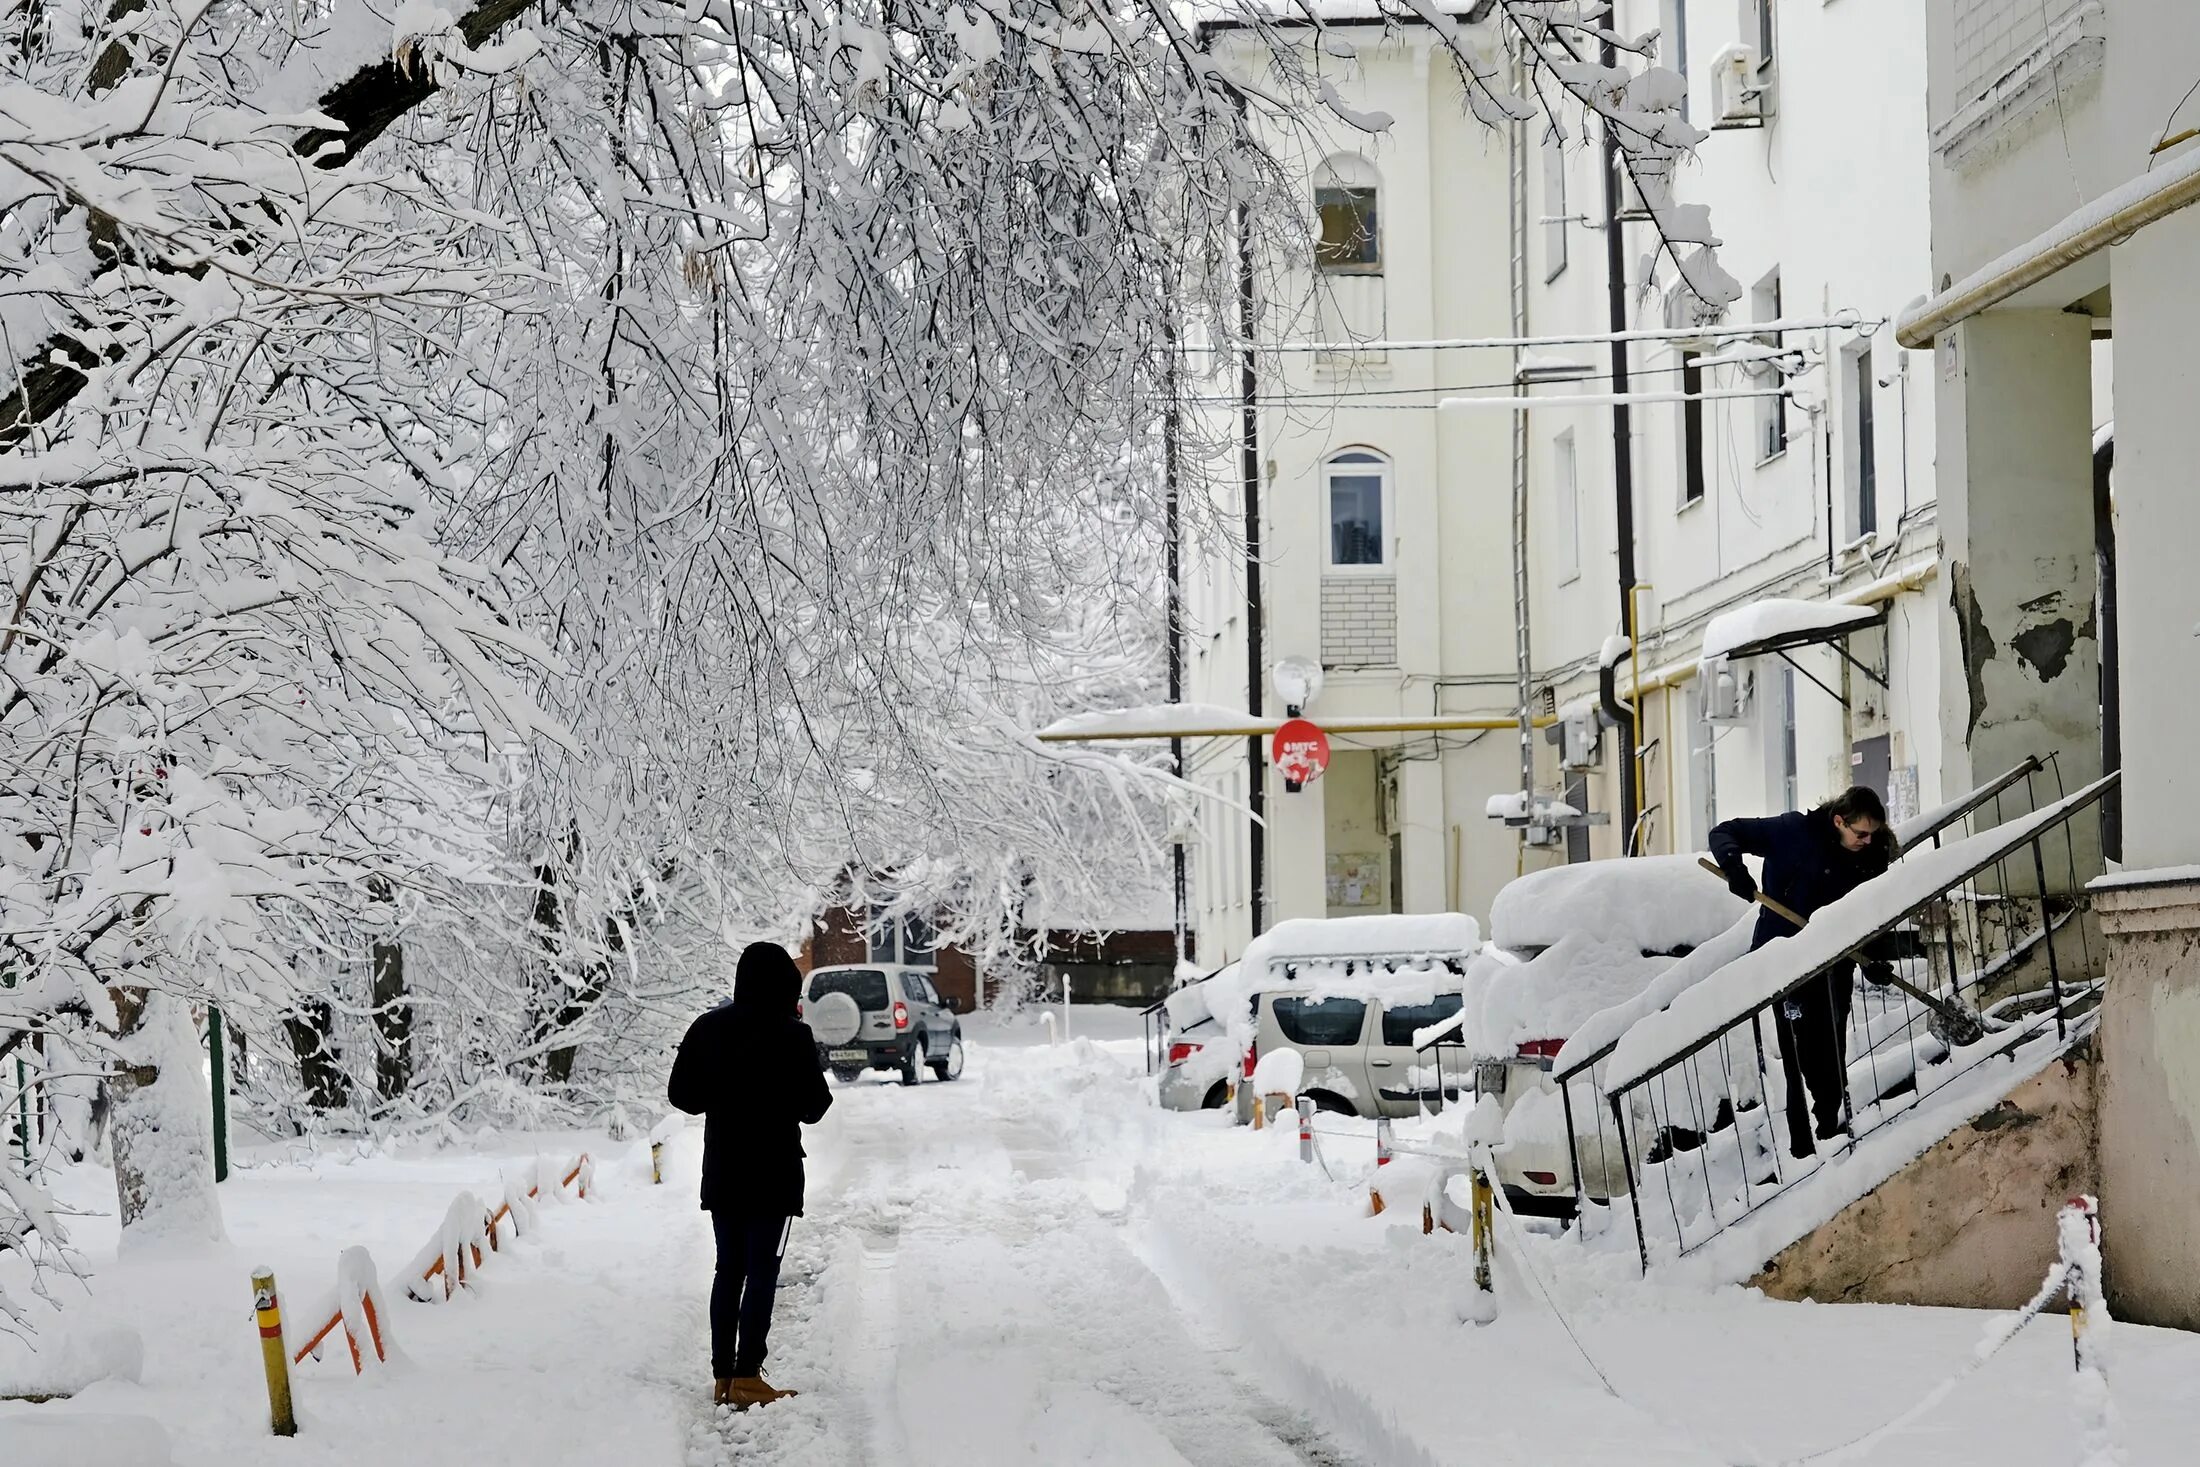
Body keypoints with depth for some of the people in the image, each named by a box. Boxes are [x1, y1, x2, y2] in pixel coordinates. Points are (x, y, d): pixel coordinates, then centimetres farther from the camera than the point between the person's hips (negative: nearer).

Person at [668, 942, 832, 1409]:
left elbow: (682, 1095, 4)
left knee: (729, 1270, 13)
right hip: (773, 1175, -5)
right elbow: (813, 1107, -10)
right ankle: (747, 1379, -3)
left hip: (721, 1173, 5)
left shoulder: (708, 1028, -1)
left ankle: (722, 1376, 13)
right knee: (762, 1274, 0)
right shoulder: (790, 1036, -15)